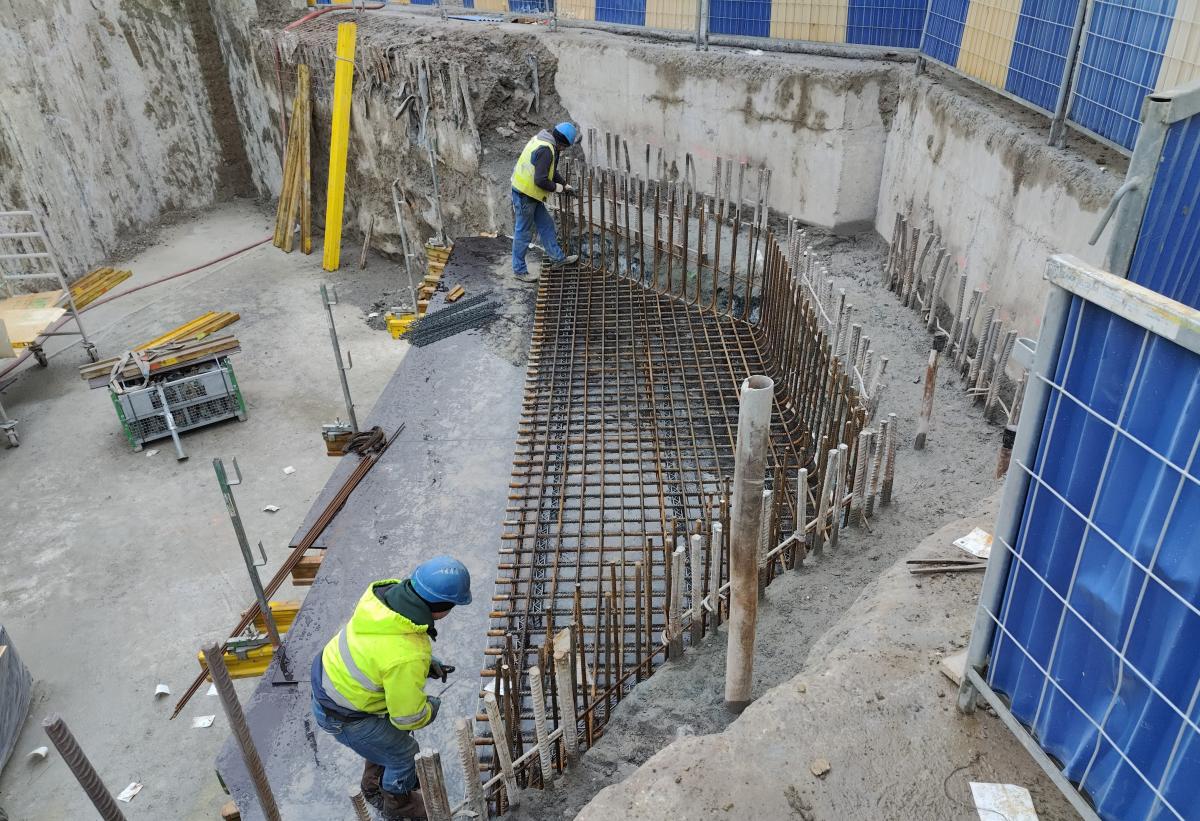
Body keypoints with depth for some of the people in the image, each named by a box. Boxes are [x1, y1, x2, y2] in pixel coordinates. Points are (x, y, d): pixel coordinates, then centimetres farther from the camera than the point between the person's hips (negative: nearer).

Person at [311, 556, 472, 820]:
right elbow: (408, 717, -22)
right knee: (403, 755, 16)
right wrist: (432, 707, -1)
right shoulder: (408, 658, -39)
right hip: (344, 717, -7)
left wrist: (426, 664, 4)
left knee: (391, 732, 30)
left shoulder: (387, 591, -19)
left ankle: (374, 785, 56)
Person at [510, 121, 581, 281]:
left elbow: (550, 170, 21)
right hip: (524, 195, -10)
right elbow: (540, 180, -29)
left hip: (530, 194, 10)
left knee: (546, 224, 17)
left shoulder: (544, 141, 8)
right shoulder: (545, 150, -25)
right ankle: (519, 270, 12)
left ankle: (558, 259, 27)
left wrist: (565, 185, 15)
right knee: (523, 233, 1)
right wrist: (557, 188, -13)